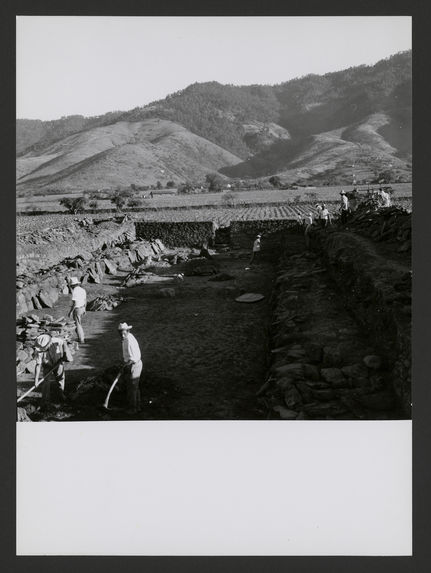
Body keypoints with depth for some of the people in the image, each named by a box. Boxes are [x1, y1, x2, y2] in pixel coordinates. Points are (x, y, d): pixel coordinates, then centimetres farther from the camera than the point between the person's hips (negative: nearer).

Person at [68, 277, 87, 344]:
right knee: (79, 323, 21)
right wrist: (84, 309, 21)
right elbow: (85, 301, 11)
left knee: (78, 325, 1)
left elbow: (74, 303, -23)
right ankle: (82, 337, 25)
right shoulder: (83, 290, 5)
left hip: (77, 310, -8)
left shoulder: (74, 291, -20)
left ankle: (81, 340, 4)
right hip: (82, 309, 8)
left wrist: (70, 312, -15)